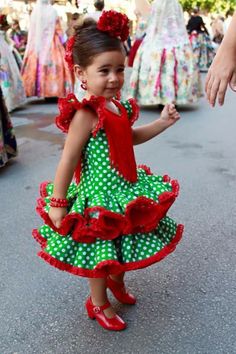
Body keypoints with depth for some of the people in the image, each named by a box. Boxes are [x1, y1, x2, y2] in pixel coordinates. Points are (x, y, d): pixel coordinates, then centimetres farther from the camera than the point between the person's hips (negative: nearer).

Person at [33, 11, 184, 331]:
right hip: (100, 196, -8)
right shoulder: (86, 113, -25)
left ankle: (117, 281, 54)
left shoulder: (118, 107, 1)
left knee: (123, 244, 25)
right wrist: (57, 203, -18)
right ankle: (98, 304, 35)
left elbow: (131, 137, 20)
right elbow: (68, 161, -23)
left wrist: (162, 122, 10)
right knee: (102, 252, 10)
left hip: (125, 189, 9)